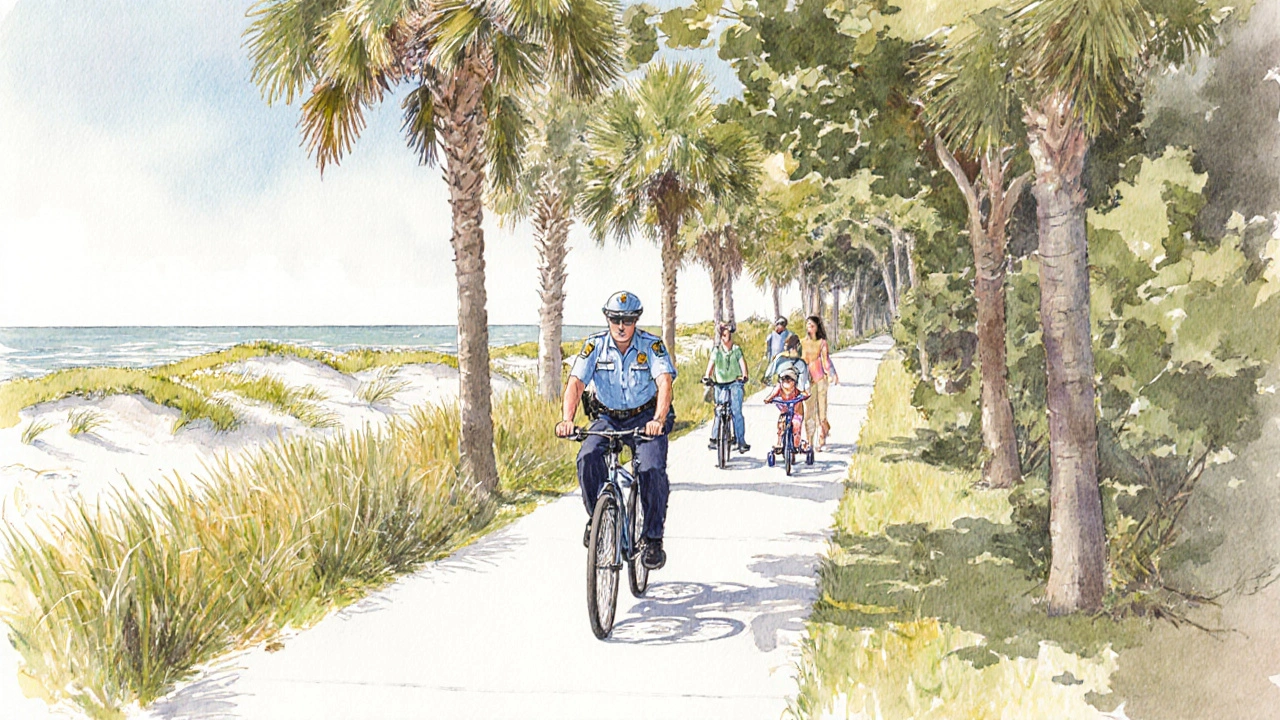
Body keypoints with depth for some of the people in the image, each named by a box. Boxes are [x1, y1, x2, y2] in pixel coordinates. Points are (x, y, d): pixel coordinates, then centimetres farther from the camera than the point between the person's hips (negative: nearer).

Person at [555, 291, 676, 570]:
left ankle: (653, 539, -9)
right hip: (608, 418, 2)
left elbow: (665, 382, -29)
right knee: (587, 458, -26)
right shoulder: (594, 346, -10)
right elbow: (575, 383, -19)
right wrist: (566, 419, -38)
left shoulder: (651, 345, -15)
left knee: (652, 469, -25)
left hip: (645, 418, -2)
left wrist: (658, 419, -47)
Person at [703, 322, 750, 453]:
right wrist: (707, 376, -23)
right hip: (721, 384, 1)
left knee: (736, 411, -10)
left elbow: (742, 362, -6)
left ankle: (741, 441, -9)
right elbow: (711, 364, -5)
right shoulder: (716, 350, 5)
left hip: (735, 383, -1)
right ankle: (714, 439, 10)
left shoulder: (737, 349, 5)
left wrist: (744, 375, -24)